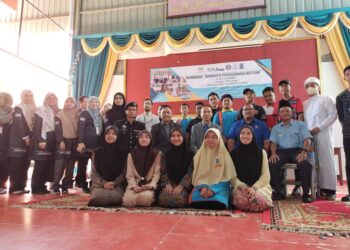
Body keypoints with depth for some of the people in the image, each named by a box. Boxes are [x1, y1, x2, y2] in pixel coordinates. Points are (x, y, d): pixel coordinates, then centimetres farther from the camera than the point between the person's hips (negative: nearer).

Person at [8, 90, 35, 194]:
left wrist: (31, 138, 3)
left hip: (29, 140, 6)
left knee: (25, 165, 7)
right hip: (18, 141, -6)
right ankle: (14, 188, -1)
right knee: (16, 165, -5)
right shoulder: (18, 108, -4)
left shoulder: (32, 110, 15)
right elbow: (18, 124, -14)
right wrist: (25, 137, -17)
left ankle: (21, 187, 13)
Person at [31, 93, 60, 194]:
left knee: (49, 165, 5)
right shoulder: (40, 111, 0)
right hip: (42, 141, -5)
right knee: (40, 165, -5)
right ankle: (36, 187, 2)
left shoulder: (57, 112, 15)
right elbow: (36, 128, -8)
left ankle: (42, 186, 14)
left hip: (53, 142, 5)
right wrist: (40, 141, -17)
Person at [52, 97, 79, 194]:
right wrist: (61, 141, -15)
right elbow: (57, 130, -5)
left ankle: (65, 186, 12)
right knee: (60, 165, -8)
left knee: (70, 166, 4)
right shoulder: (59, 115, 3)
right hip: (63, 141, -3)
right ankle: (56, 186, -3)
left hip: (74, 142, 3)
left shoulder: (77, 115, 11)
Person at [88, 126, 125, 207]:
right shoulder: (97, 152, 6)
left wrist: (114, 183, -12)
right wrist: (104, 183, -11)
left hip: (116, 184, -1)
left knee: (115, 197, -34)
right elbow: (94, 172, 3)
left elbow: (123, 172, 3)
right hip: (99, 184, 1)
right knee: (98, 196, -33)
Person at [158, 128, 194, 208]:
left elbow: (190, 172, -5)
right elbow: (163, 171, 7)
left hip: (184, 185, -2)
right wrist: (167, 184, -12)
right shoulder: (166, 154, 12)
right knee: (163, 198, -29)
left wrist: (181, 186, -17)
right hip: (169, 184, 2)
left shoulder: (190, 154, 3)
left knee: (179, 199, -33)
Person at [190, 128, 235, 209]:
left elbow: (226, 177, -4)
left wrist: (213, 189, -19)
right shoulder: (199, 154, 9)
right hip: (203, 186, 1)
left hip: (218, 187, -1)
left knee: (217, 201, -33)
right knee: (196, 200, -31)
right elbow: (197, 175, 5)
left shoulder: (224, 155, 1)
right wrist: (202, 187, -17)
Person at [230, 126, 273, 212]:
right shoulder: (234, 154, 4)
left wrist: (254, 188, -15)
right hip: (240, 187, -1)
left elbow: (265, 176, -1)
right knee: (241, 200, -35)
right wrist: (243, 187, -15)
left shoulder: (261, 153, 3)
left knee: (260, 200, -33)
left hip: (259, 186, 1)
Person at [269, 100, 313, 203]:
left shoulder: (300, 124, 15)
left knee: (305, 164, -34)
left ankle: (306, 193, -18)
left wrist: (304, 152, -19)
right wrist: (273, 153, -13)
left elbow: (307, 139, 1)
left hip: (297, 150, -1)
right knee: (272, 163, -30)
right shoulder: (275, 128, 22)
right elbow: (273, 142, 9)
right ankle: (278, 191, -15)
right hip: (282, 151, 2)